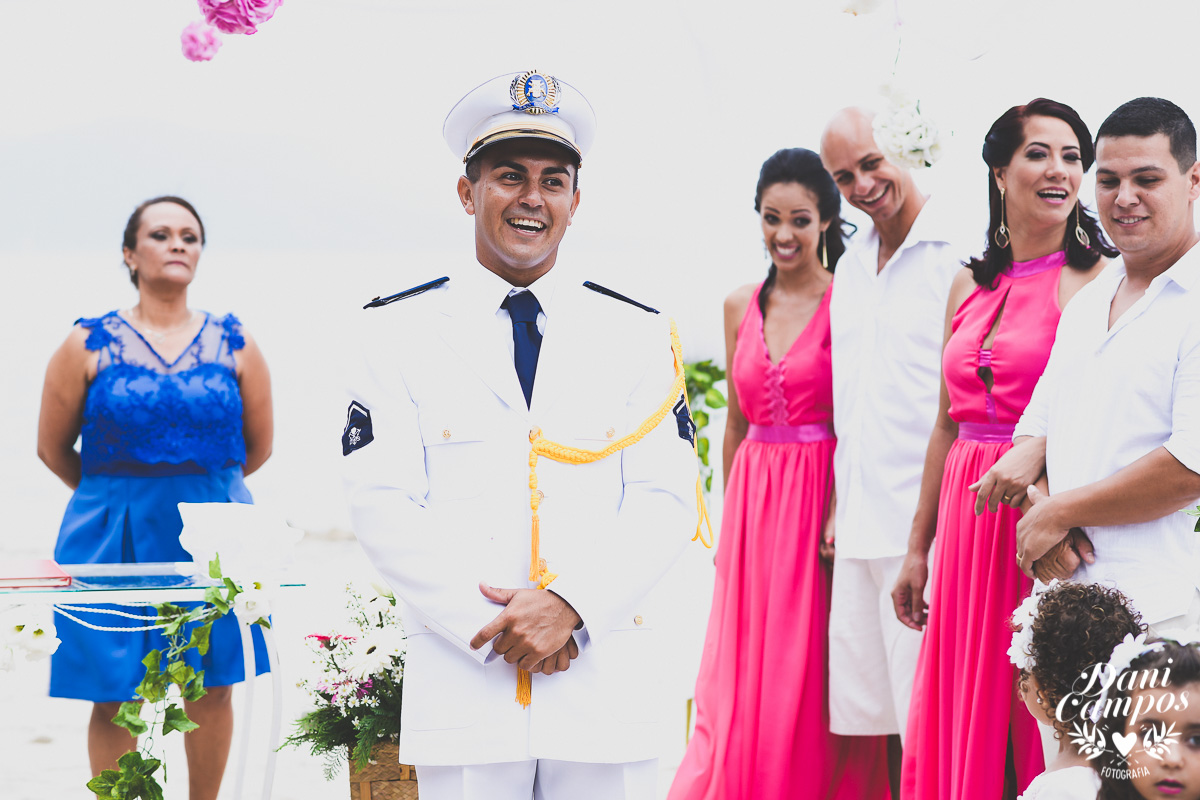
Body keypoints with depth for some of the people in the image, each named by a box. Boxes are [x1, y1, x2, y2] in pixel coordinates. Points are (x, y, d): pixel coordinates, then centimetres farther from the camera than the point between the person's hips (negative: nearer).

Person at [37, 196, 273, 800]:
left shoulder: (235, 345, 3)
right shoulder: (88, 345, -2)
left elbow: (257, 448, 13)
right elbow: (53, 449, 6)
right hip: (114, 543, -2)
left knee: (212, 688, 6)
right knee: (113, 697, 1)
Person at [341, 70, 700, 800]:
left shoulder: (640, 335, 9)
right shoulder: (402, 335, 6)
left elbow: (666, 501, 2)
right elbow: (383, 507, -2)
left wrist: (570, 604, -13)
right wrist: (494, 629, -11)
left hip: (609, 695, 1)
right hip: (463, 689, -1)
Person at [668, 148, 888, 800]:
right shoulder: (740, 307, 10)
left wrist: (841, 516, -19)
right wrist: (728, 517, 15)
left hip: (820, 495, -5)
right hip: (753, 497, 5)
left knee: (805, 678, -1)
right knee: (741, 676, 6)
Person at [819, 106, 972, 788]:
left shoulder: (959, 255, -10)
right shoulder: (852, 268, 16)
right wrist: (840, 500, 18)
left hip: (925, 525, -8)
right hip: (860, 526, 8)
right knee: (866, 710, 11)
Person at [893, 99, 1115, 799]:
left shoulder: (1097, 279, -5)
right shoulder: (970, 286, 13)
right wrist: (918, 550, 17)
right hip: (965, 524, 6)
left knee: (1040, 728, -1)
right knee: (960, 727, 9)